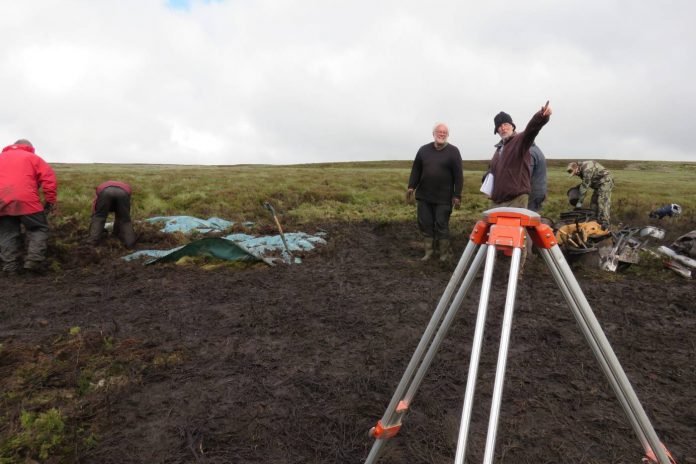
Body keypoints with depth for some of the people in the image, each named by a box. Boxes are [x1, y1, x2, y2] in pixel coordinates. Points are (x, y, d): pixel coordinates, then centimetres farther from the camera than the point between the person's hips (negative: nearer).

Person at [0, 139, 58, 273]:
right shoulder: (32, 158, 14)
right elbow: (49, 178, 1)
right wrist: (50, 201, 4)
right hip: (26, 201, -3)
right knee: (38, 229, 7)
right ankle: (34, 260, -7)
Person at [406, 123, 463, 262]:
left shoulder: (453, 151, -1)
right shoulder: (423, 150, 9)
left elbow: (458, 176, -4)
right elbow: (416, 170, 12)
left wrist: (457, 195, -9)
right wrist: (411, 186, 1)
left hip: (443, 198, -4)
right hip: (424, 196, 4)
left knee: (441, 225, -1)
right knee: (425, 224, 6)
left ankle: (444, 253, 12)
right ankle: (429, 251, 18)